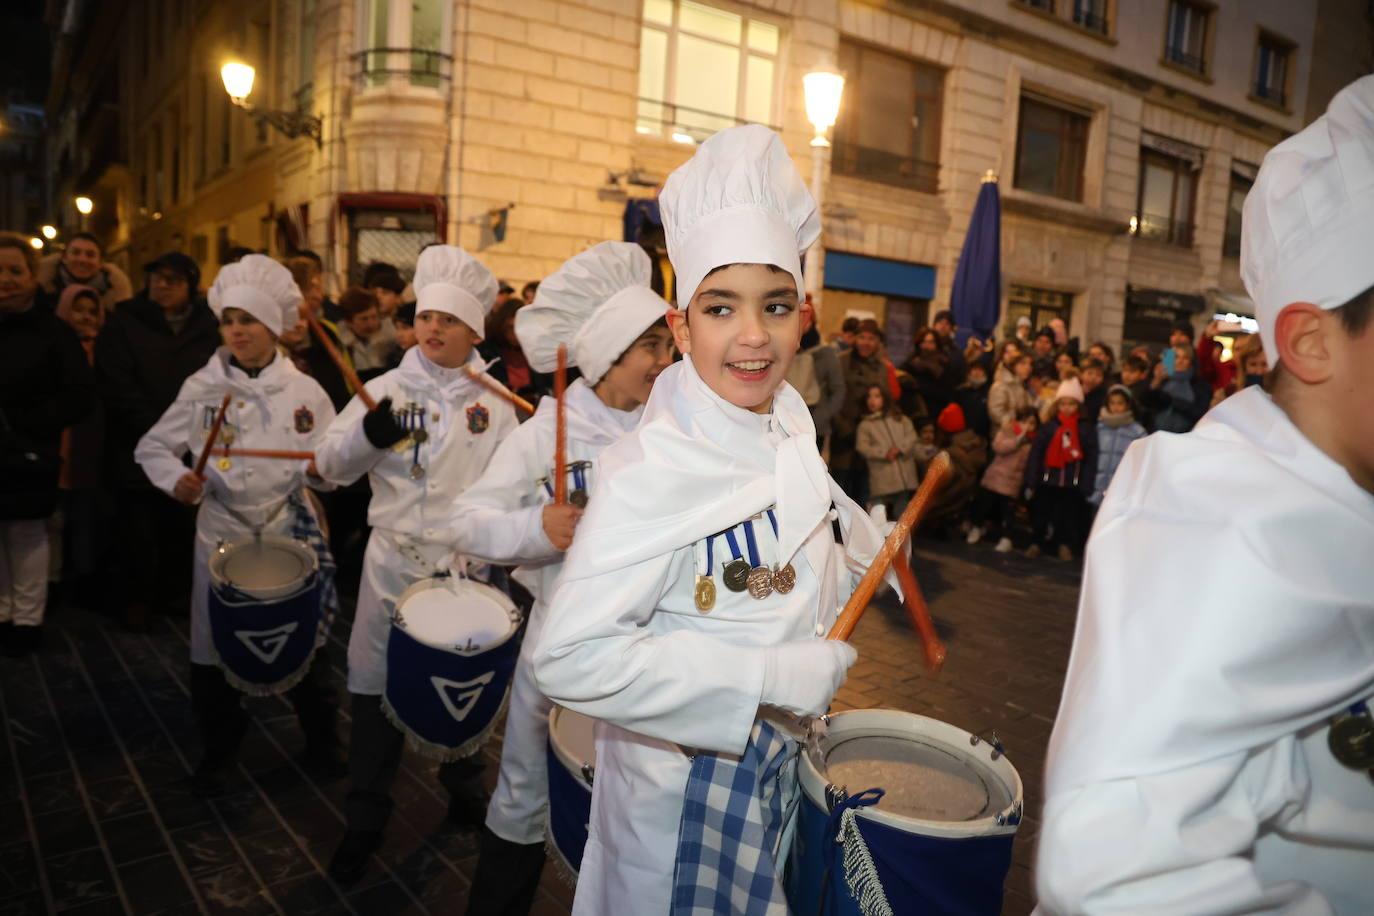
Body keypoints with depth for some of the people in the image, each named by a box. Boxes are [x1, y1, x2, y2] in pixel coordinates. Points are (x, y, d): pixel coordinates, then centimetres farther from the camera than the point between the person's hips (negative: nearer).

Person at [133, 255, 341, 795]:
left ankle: (320, 736, 31)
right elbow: (152, 448, 5)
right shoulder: (202, 387, -2)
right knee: (216, 646, 8)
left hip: (290, 531, 0)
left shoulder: (304, 390, -3)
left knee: (304, 640, 10)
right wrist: (176, 479, -15)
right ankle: (218, 751, 29)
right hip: (223, 532, 1)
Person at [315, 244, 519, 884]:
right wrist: (366, 435, -26)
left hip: (466, 565, 0)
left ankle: (465, 793, 40)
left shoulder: (494, 403, 1)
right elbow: (331, 466, -6)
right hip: (392, 562, 0)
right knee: (376, 687, 8)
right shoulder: (386, 388, 1)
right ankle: (365, 819, 27)